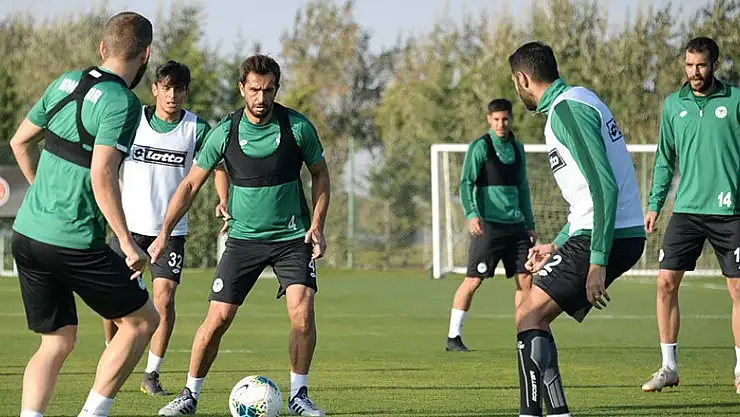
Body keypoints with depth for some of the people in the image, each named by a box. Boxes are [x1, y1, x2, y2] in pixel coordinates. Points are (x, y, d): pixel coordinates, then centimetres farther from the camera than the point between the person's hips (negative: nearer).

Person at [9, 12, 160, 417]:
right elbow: (102, 177, -21)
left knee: (56, 342, 14)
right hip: (74, 243, -7)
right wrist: (128, 244, -17)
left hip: (27, 232, 7)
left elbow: (19, 142, 19)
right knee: (142, 320, 10)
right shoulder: (121, 103, -13)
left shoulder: (67, 81, 10)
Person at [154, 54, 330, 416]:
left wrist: (317, 226, -5)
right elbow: (190, 184, 0)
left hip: (292, 237, 0)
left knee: (302, 310, -17)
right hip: (243, 237, 0)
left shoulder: (297, 127, -8)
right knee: (218, 318, -6)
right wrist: (164, 233, -6)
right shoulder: (225, 132, -7)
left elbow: (320, 175, 6)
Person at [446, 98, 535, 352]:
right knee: (474, 279, -7)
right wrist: (471, 214, -27)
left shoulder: (517, 148, 15)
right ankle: (453, 337, 0)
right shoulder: (480, 147, -4)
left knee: (525, 277, 1)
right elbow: (466, 183, -12)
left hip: (515, 224, 6)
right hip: (488, 225, -6)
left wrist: (529, 224, 21)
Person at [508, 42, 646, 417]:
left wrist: (597, 262, -23)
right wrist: (558, 245, 27)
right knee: (535, 317, 12)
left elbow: (604, 186, -22)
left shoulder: (567, 110, -13)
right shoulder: (578, 99, 20)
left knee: (529, 316, -10)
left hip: (605, 237, -10)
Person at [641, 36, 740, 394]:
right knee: (666, 282, -4)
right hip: (686, 209, 3)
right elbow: (665, 159, 15)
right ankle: (668, 367, 5)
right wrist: (654, 204, 9)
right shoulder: (673, 105, 9)